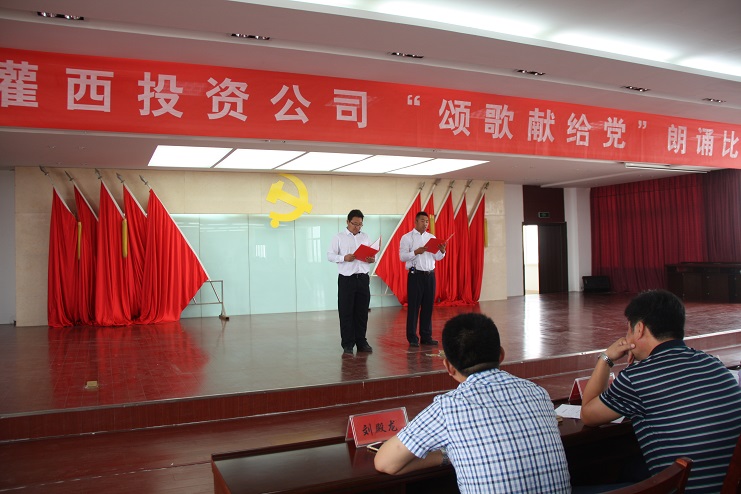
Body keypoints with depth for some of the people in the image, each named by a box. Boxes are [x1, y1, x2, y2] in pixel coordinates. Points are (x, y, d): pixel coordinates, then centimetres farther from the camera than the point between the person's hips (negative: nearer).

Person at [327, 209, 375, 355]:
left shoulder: (365, 237, 12)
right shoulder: (339, 237, 1)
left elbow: (372, 254, 17)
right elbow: (330, 255, -3)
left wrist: (372, 259, -6)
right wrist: (344, 258, -19)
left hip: (363, 279, 4)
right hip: (346, 279, -3)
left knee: (362, 312, 7)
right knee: (346, 313, 0)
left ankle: (361, 342, 18)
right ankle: (347, 344, 7)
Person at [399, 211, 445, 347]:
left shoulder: (432, 237, 14)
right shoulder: (407, 238, 0)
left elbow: (437, 257, 9)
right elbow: (402, 256, -9)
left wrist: (442, 251, -11)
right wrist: (416, 252, -21)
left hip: (430, 275, 5)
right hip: (416, 275, -5)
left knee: (428, 306, 8)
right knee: (414, 306, -2)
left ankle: (426, 336, 16)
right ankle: (412, 338, 5)